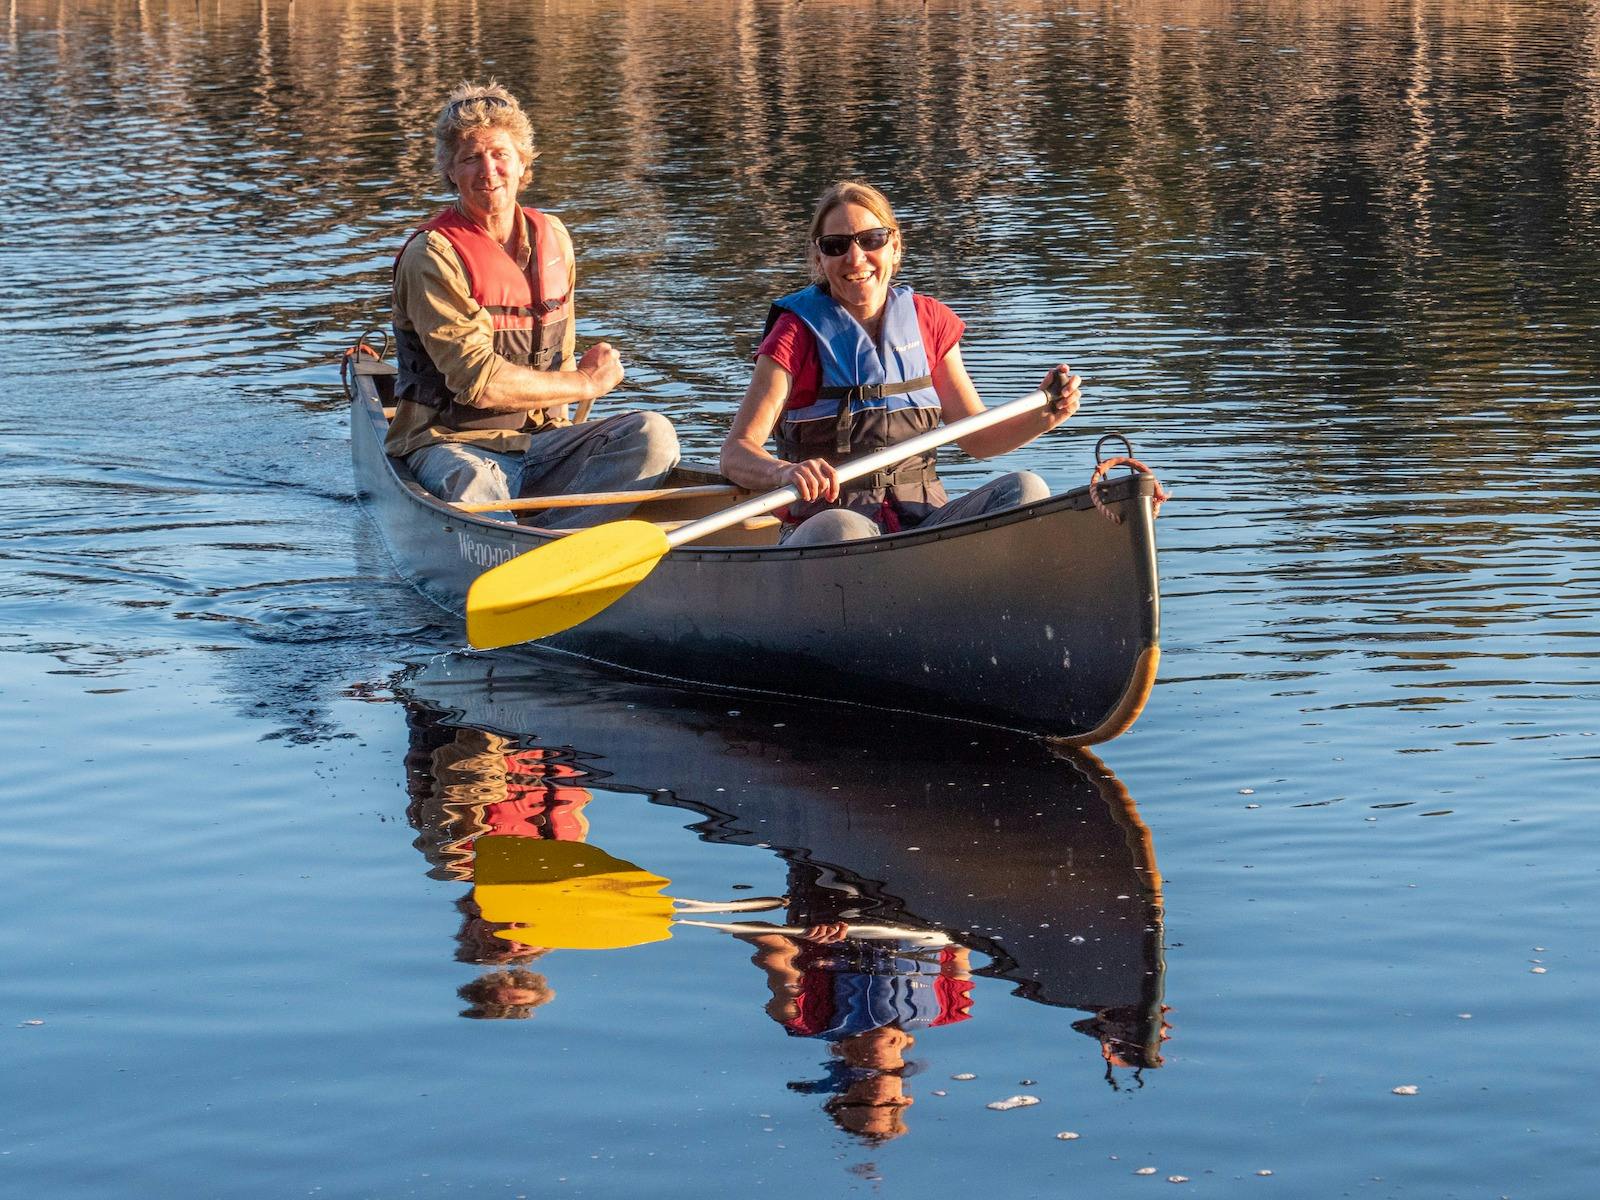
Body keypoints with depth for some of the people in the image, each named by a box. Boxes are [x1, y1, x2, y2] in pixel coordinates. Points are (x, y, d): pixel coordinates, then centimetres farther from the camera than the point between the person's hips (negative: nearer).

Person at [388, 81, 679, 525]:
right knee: (475, 484, -42)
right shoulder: (431, 255, -11)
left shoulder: (553, 239, 11)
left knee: (652, 435, -20)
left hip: (539, 442, 7)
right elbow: (478, 382, -19)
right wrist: (586, 383, -7)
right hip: (451, 445, -7)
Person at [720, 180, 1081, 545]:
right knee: (842, 529, -39)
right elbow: (736, 453, -10)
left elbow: (976, 437, 18)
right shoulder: (798, 333, -1)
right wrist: (786, 472, -33)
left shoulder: (927, 320, 12)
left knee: (1025, 489, -20)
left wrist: (1044, 417, -3)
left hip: (922, 524, 5)